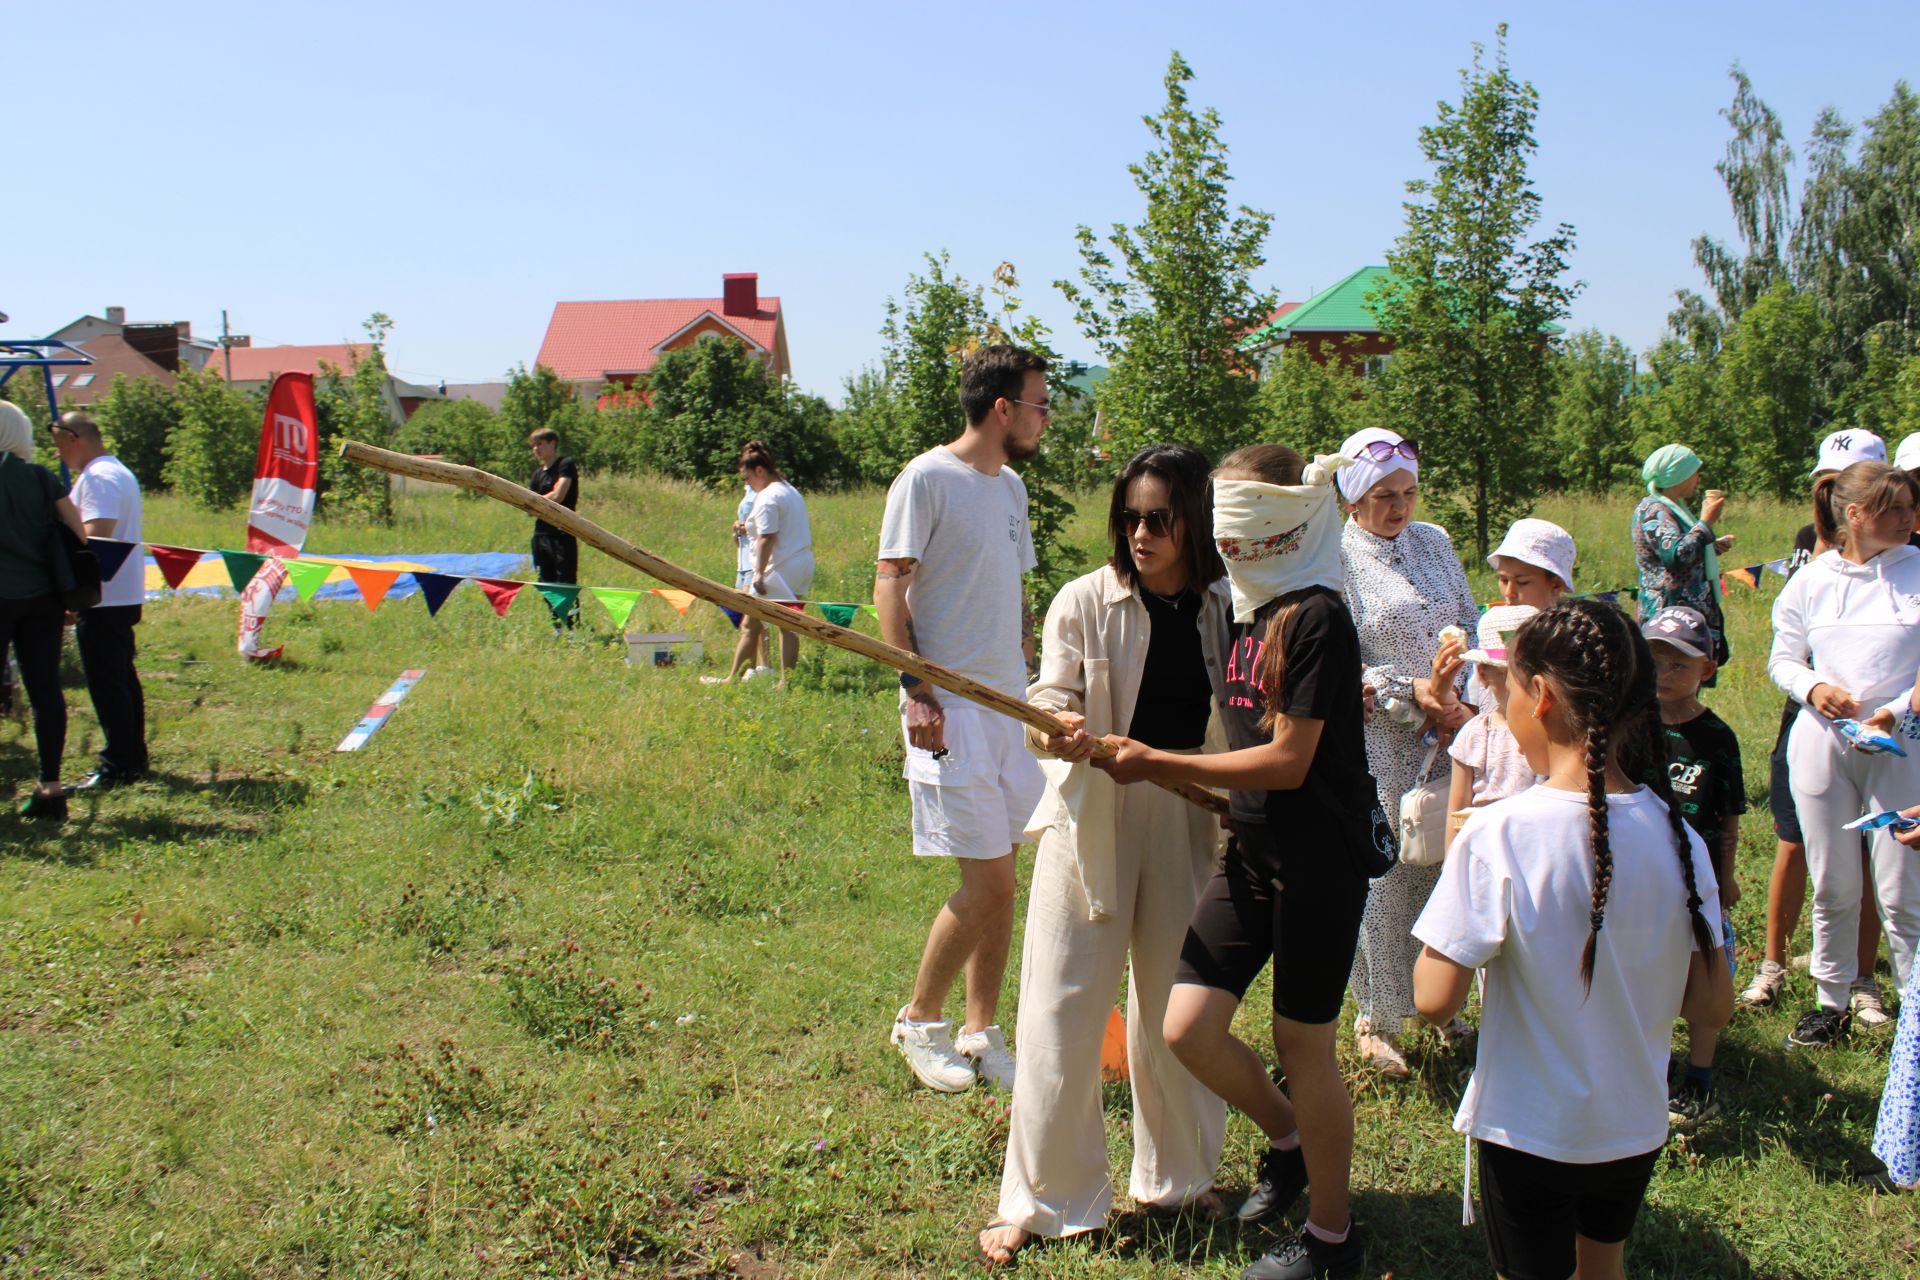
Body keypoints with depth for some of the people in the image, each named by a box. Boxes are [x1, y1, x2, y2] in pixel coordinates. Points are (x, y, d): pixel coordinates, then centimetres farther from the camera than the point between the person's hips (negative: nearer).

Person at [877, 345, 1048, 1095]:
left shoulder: (1010, 486, 16)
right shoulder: (927, 479, -8)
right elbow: (888, 588, -11)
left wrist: (1025, 679, 16)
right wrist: (916, 689, -18)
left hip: (1009, 703, 8)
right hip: (950, 707, -8)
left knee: (1000, 878, 9)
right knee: (987, 881, -8)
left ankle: (980, 1034, 21)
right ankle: (919, 1019, 12)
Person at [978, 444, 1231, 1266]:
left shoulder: (1223, 608, 2)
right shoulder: (1086, 602, -6)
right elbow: (1050, 704, -11)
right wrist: (1057, 729, -32)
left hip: (1187, 820, 2)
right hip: (1093, 818, -2)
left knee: (1175, 1005, 13)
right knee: (1062, 1008, 0)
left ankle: (1176, 1177, 34)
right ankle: (1039, 1202, 14)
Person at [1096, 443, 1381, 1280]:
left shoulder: (1315, 617, -16)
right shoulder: (1244, 610, 9)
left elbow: (1288, 761, -19)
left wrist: (1156, 764, -16)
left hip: (1321, 860, -7)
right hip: (1250, 852, 7)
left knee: (1302, 1044, 5)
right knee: (1189, 1029, 2)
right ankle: (1286, 1137, 32)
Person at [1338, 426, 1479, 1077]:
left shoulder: (1434, 542, 11)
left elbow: (1471, 625, 11)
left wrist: (1461, 698, -5)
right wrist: (1410, 693, -19)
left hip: (1447, 735, 5)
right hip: (1376, 742, -5)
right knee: (1381, 872, 0)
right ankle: (1377, 1018, 15)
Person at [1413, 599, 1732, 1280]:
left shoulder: (1499, 836, -24)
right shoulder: (1675, 834, -10)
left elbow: (1435, 1000, -20)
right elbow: (1712, 1007, -5)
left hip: (1531, 1129, -4)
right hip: (1638, 1126, 4)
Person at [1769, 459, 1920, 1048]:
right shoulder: (1812, 580, 4)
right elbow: (1783, 658, 11)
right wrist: (1813, 688, -8)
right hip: (1821, 743, 2)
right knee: (1832, 886, 12)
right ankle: (1832, 1000, 27)